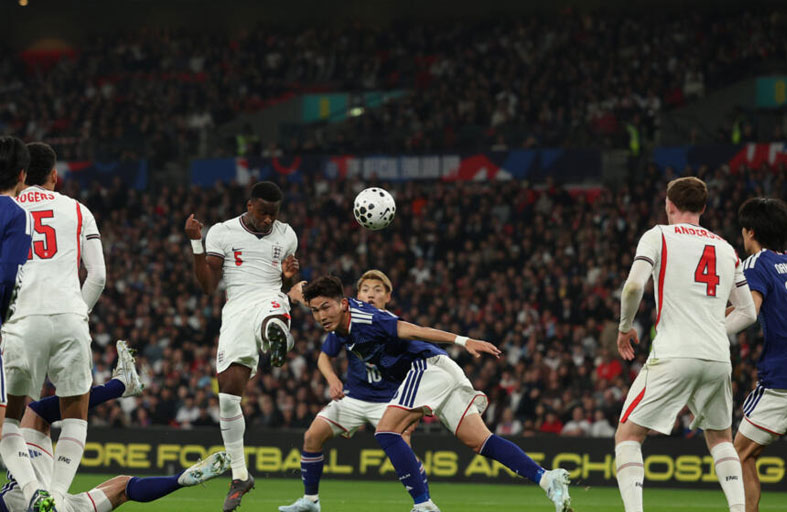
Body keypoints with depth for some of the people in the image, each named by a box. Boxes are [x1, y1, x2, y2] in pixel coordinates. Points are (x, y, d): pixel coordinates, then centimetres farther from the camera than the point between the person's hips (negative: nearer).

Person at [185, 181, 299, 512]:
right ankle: (239, 475, 6)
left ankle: (276, 338, -80)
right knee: (228, 392, -6)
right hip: (237, 308, 0)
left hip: (270, 299, 0)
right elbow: (208, 286, 3)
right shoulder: (222, 233, 6)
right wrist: (196, 244, -7)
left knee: (271, 322, -41)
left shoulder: (286, 236, 13)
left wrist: (289, 275, 0)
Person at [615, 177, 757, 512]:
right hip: (718, 359, 4)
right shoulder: (726, 249, 18)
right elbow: (747, 312, 19)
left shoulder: (659, 236, 4)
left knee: (628, 435, 3)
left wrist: (624, 327, 4)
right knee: (720, 437, 24)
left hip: (674, 357, -4)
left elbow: (634, 285, -11)